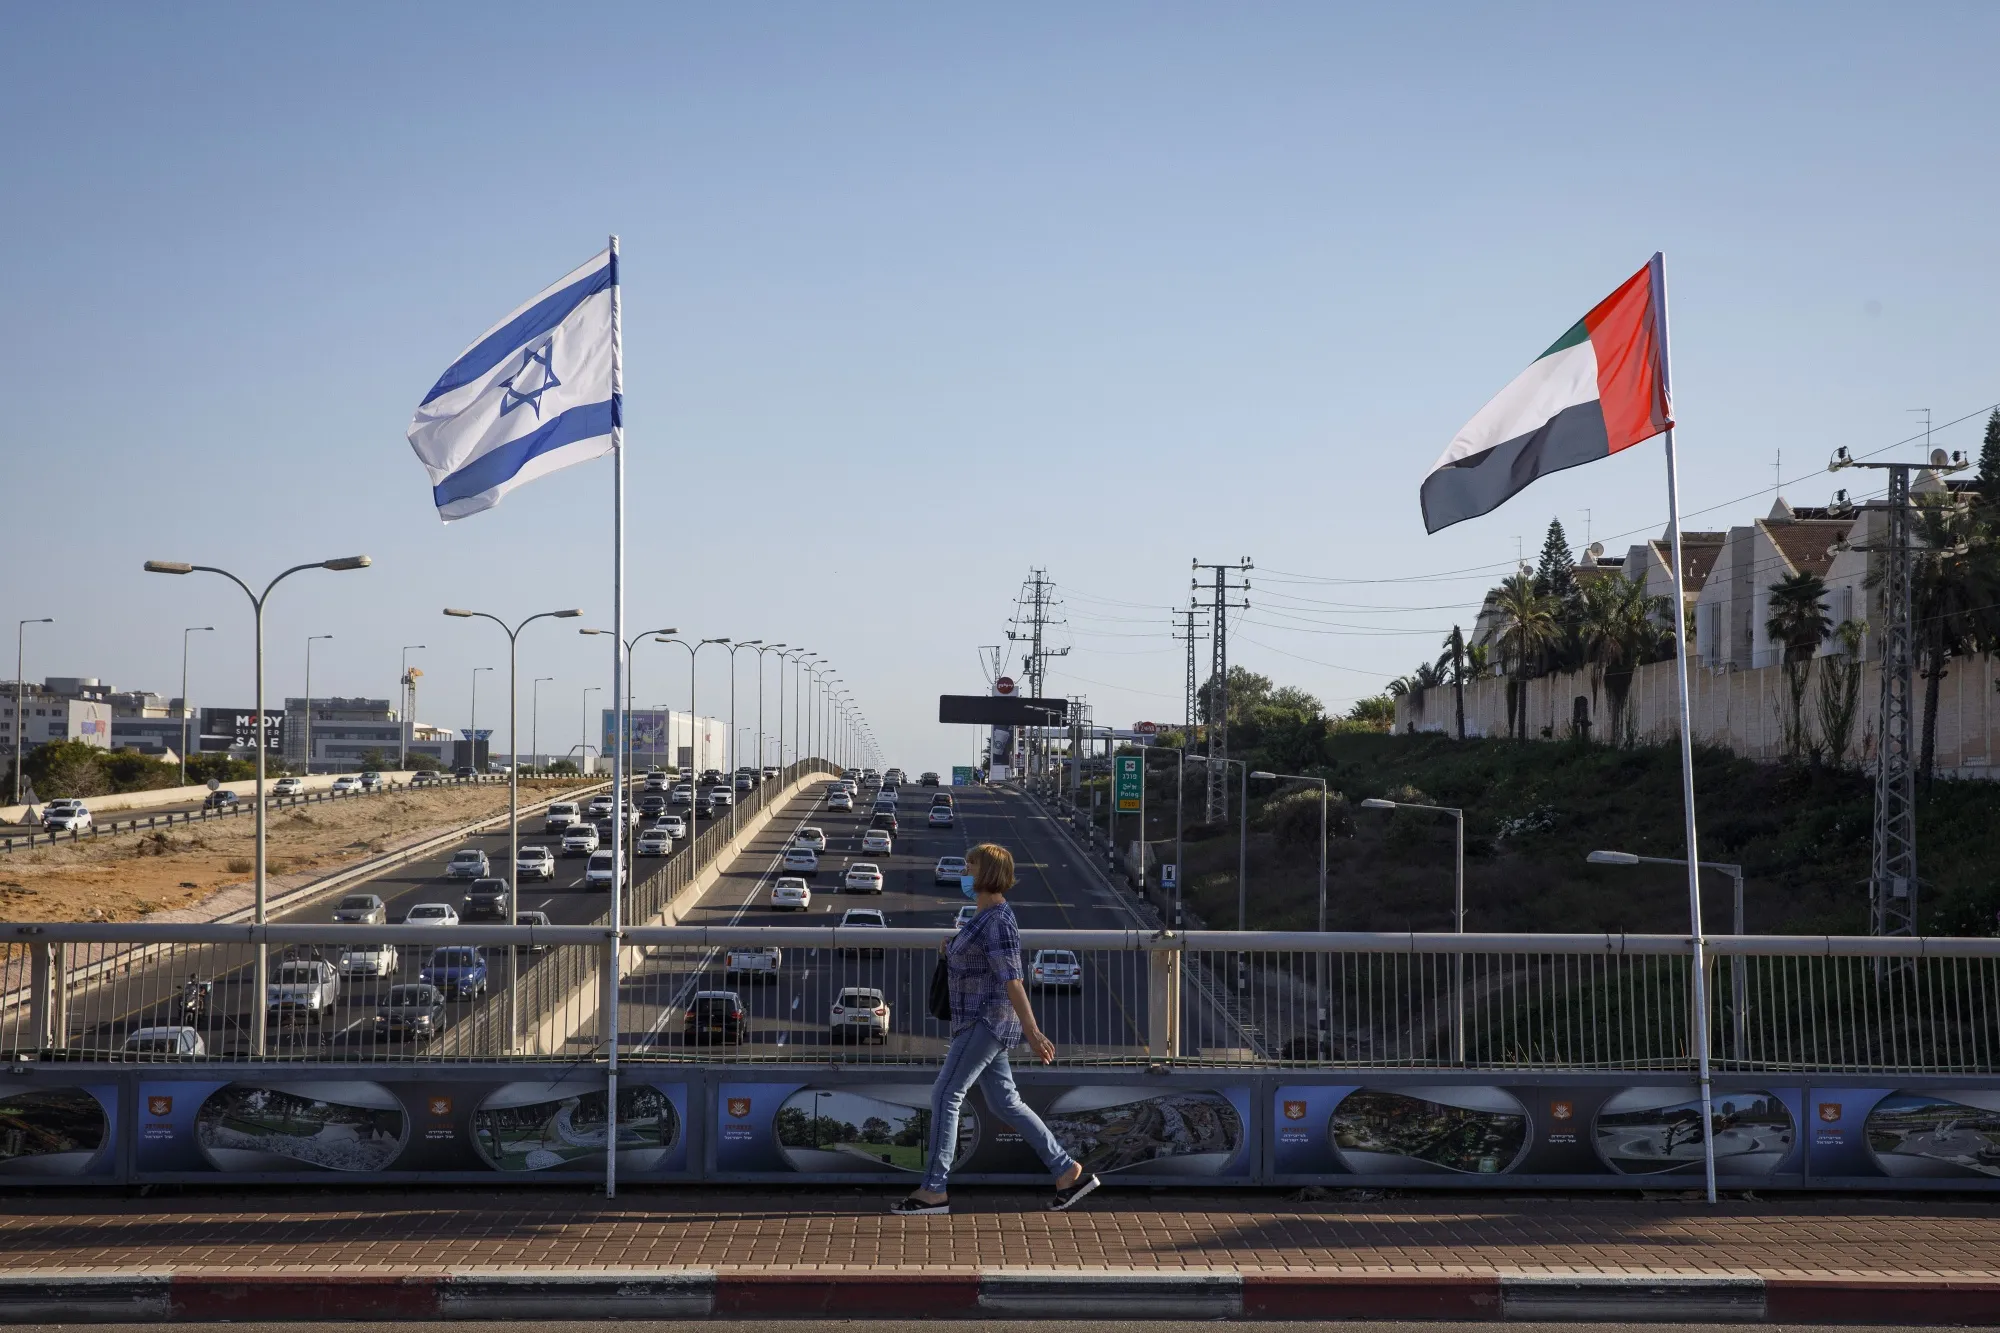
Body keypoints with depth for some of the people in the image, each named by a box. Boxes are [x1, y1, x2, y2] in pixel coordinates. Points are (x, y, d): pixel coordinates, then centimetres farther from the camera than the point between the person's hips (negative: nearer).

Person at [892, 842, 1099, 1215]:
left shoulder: (998, 921, -17)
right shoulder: (985, 917, 14)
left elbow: (1012, 980, -22)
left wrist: (1032, 1034, -26)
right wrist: (950, 952, 7)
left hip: (989, 1021, -11)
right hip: (979, 1021, 11)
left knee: (945, 1097, -8)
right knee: (1005, 1103, 10)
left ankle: (933, 1191, -3)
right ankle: (1070, 1173, 13)